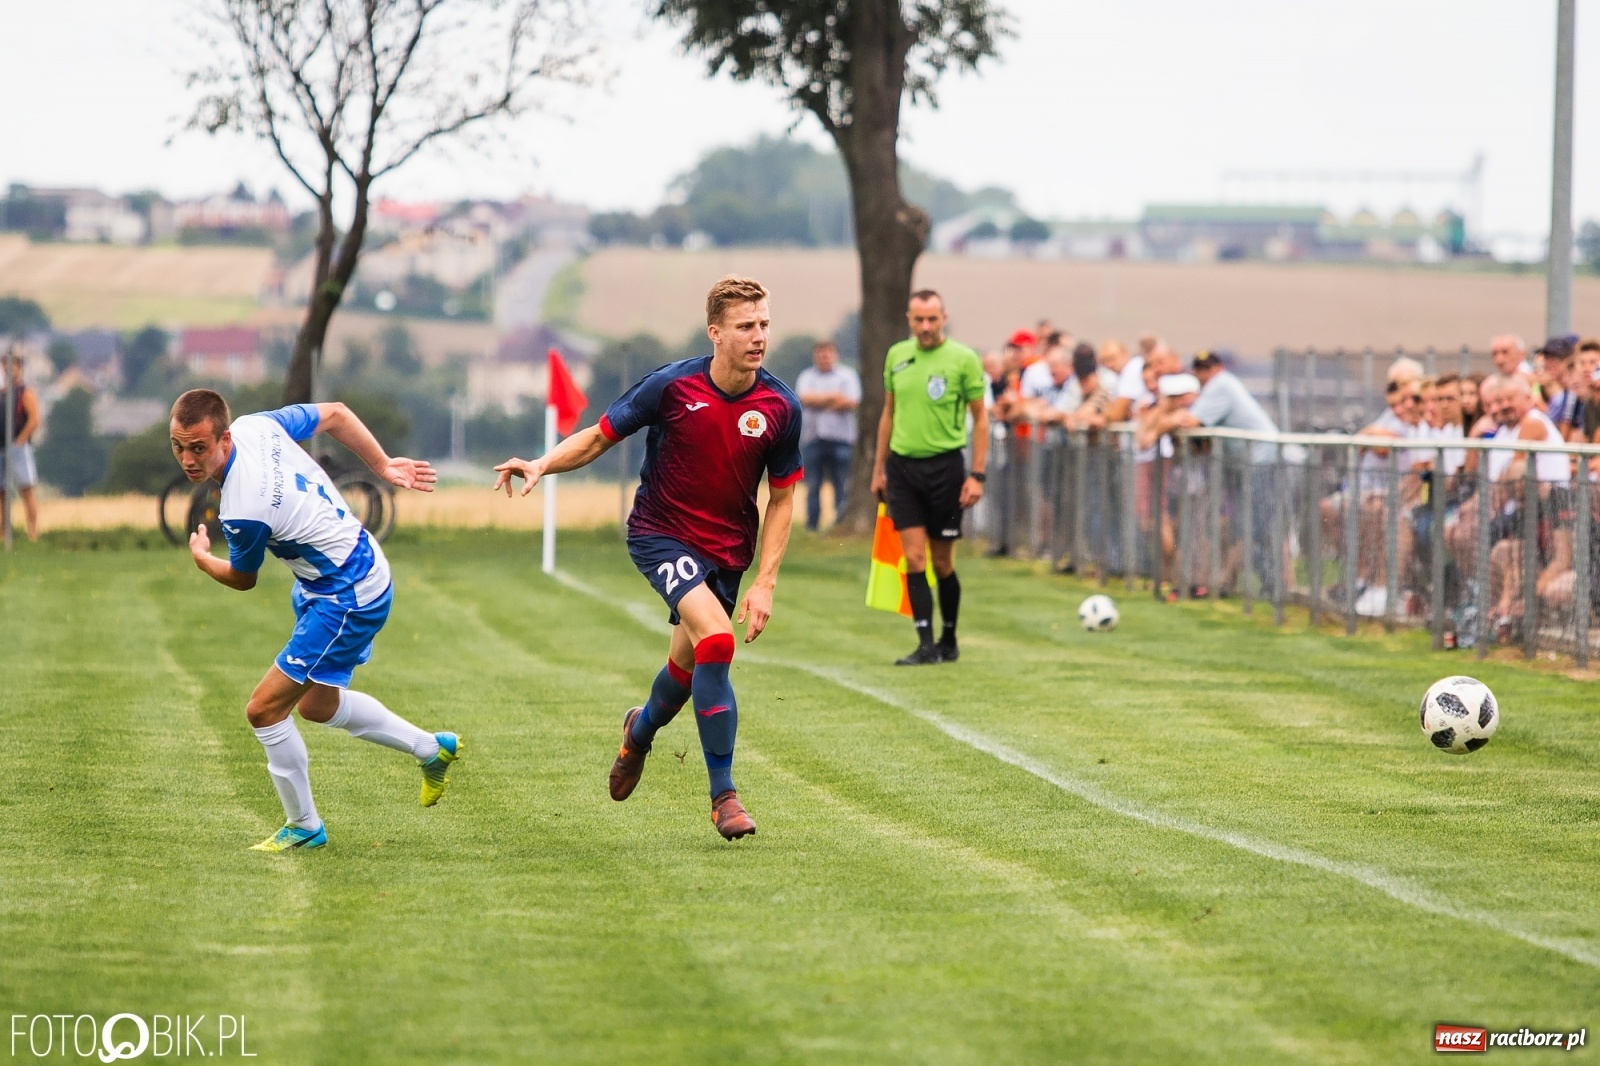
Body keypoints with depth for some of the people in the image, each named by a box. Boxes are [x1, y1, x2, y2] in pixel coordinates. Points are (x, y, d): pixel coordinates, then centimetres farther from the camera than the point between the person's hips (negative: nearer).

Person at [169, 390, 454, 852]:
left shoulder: (243, 511, -33)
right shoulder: (256, 425, -11)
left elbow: (242, 579, -10)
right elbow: (335, 413, 4)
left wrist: (202, 558, 11)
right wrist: (383, 466, 9)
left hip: (347, 598, -10)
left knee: (265, 709, -6)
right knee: (317, 705, 24)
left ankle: (304, 826, 12)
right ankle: (432, 749, 41)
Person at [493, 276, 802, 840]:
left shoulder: (780, 407, -10)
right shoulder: (672, 386, -17)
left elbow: (782, 498, 0)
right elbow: (598, 437, -4)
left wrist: (764, 583, -7)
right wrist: (542, 465, -22)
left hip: (728, 548, 4)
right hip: (661, 534, -4)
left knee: (689, 666, 13)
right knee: (715, 640, -25)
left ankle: (642, 728, 51)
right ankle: (723, 794, -16)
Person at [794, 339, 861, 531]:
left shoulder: (848, 376, 10)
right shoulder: (807, 377, 13)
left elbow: (852, 402, -4)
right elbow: (805, 398, -5)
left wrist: (819, 400, -5)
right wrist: (833, 397, -6)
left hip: (841, 438, -1)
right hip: (813, 437, 1)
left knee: (842, 485, -5)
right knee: (813, 486, -1)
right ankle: (811, 526, 2)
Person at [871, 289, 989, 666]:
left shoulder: (964, 359, -6)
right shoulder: (896, 356, 7)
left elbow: (980, 417, -2)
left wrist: (977, 475, -8)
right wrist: (879, 468, 14)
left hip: (945, 465, -3)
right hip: (902, 465, 3)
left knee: (942, 562, 4)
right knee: (914, 558, -4)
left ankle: (949, 642, 20)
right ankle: (926, 645, -3)